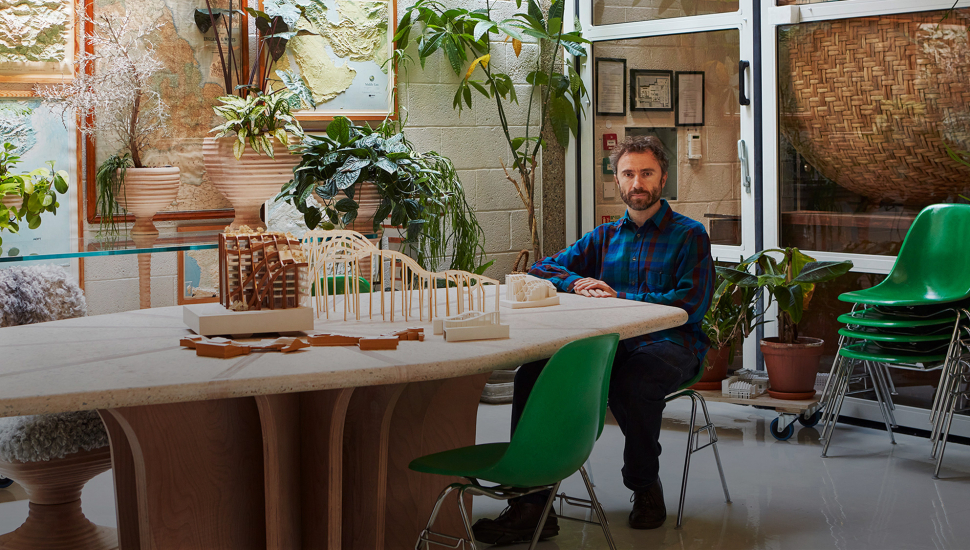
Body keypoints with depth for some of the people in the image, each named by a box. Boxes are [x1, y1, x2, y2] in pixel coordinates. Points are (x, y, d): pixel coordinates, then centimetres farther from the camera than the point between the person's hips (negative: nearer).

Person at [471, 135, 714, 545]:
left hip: (668, 345, -4)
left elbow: (691, 304, -7)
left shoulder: (689, 235, 6)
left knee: (632, 384, -39)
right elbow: (543, 269, 20)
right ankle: (531, 504, -25)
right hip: (609, 344, 4)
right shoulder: (604, 237, 22)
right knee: (534, 372, -23)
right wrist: (577, 284, -3)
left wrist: (619, 296, -11)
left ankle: (646, 485, -10)